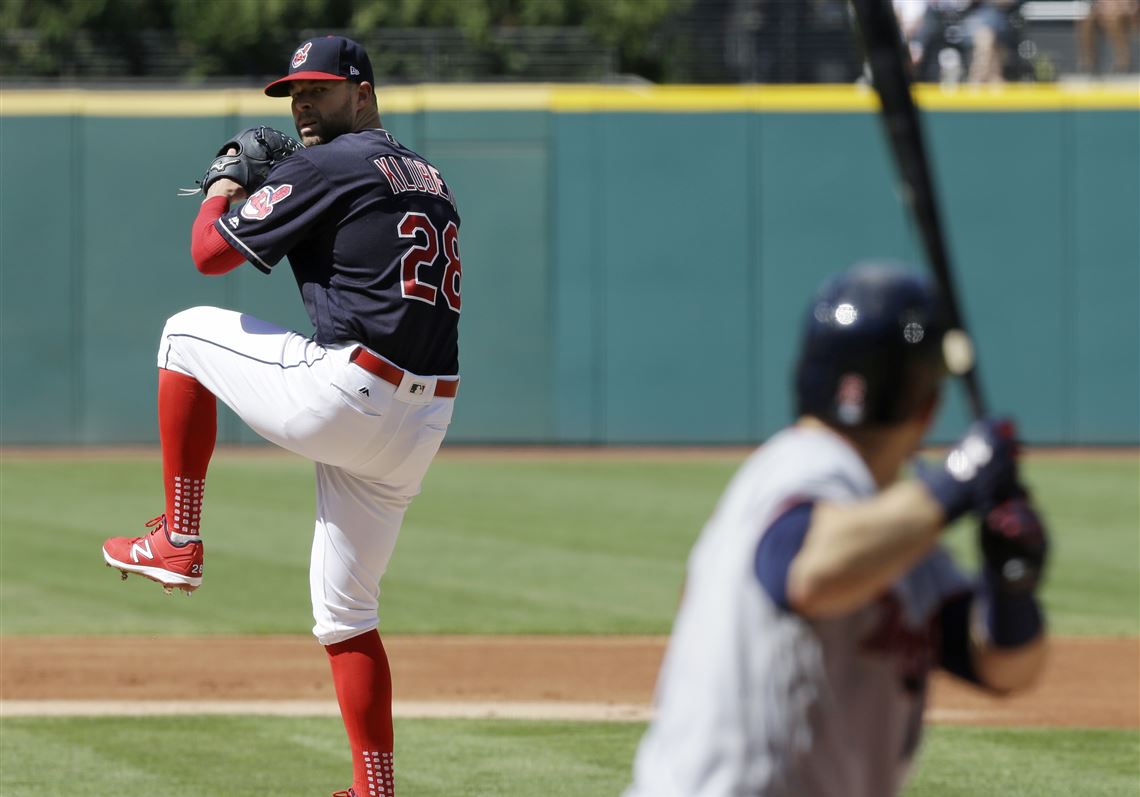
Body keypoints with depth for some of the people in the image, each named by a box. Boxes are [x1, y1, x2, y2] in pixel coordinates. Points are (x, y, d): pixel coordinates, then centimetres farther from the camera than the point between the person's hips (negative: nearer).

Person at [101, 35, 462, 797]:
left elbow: (211, 252, -3)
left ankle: (178, 540, 14)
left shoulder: (324, 168, -4)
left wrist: (227, 183, 17)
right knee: (346, 613, 15)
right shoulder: (429, 178, 21)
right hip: (422, 426, 8)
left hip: (346, 394, -8)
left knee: (186, 333, 15)